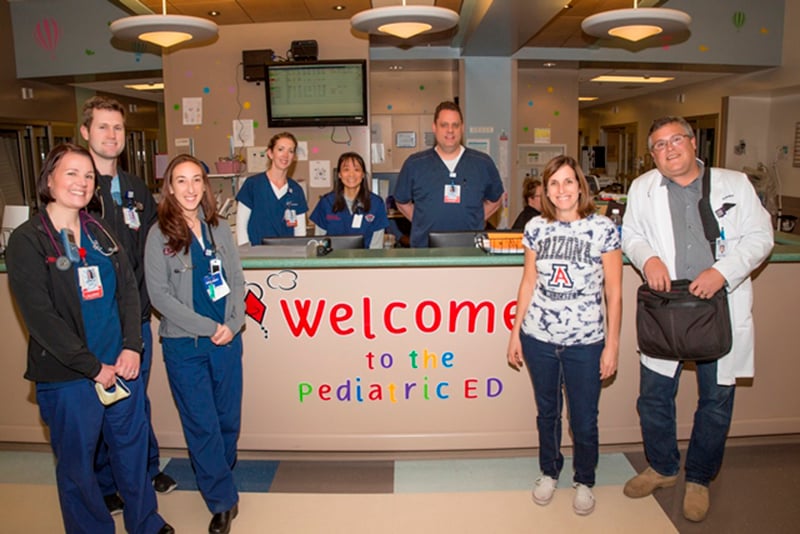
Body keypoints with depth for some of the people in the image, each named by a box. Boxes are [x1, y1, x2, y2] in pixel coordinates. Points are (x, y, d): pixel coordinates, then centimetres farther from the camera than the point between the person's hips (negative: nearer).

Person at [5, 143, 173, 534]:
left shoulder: (100, 233, 8)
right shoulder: (27, 241, -8)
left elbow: (129, 289, 6)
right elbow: (40, 316, -13)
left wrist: (131, 347, -7)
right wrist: (93, 367, -13)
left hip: (122, 364, 5)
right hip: (68, 377, -5)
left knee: (132, 447, 17)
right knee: (77, 463, 11)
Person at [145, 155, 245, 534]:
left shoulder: (219, 229, 6)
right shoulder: (159, 234, -4)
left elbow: (237, 280, 6)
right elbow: (159, 294, -8)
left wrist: (232, 324, -8)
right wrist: (208, 327, -12)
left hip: (227, 339, 3)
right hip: (184, 344, -3)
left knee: (229, 419, 12)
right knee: (202, 425, 4)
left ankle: (217, 478, 37)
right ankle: (222, 500, 20)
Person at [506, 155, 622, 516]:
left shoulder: (602, 229, -6)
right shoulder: (536, 228, 1)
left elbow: (614, 293, -3)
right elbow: (528, 284, 7)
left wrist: (612, 346, -4)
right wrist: (515, 333, 7)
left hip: (585, 342, -2)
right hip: (539, 338, 2)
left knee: (584, 420, 9)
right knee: (547, 411, 18)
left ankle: (583, 482, 35)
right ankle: (549, 473, 41)